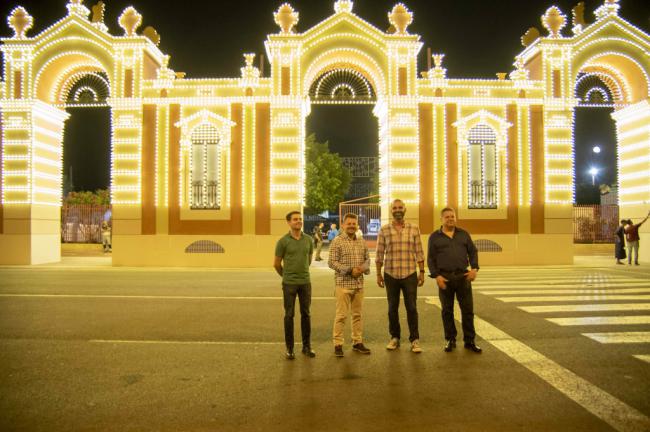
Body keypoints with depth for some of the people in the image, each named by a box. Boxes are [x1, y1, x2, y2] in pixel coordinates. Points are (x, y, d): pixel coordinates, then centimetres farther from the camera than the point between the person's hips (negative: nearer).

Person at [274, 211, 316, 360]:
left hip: (305, 282, 3)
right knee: (289, 315, 4)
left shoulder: (308, 240, 4)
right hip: (289, 283, -3)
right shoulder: (283, 241, -7)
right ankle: (289, 348, 14)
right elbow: (276, 264, 1)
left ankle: (306, 346, 21)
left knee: (306, 314, 9)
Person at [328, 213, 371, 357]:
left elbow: (367, 259, 15)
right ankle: (338, 344, 8)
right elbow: (332, 262, -11)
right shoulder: (337, 241, -7)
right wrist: (350, 270, -17)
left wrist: (363, 268, -8)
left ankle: (357, 342, 23)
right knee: (341, 315, -2)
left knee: (357, 314, 12)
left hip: (359, 284, 5)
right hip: (343, 284, -5)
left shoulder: (362, 242, 9)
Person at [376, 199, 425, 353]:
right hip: (390, 275, 1)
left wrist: (422, 272, 1)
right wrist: (378, 274, 2)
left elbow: (419, 253, 4)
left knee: (412, 308, 2)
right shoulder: (384, 230, 1)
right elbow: (380, 254, 3)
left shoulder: (414, 229, 3)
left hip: (410, 274, 0)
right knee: (392, 308, 9)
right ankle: (394, 338, 23)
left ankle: (414, 340, 11)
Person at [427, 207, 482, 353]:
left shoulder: (463, 234, 10)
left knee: (468, 309, 3)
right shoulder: (434, 237, 4)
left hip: (463, 276, 2)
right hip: (445, 277, -1)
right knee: (447, 310, 6)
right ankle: (450, 340, 19)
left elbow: (473, 252, 10)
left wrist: (474, 268, -6)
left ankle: (469, 341, 14)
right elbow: (431, 259, 1)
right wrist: (436, 275, -10)